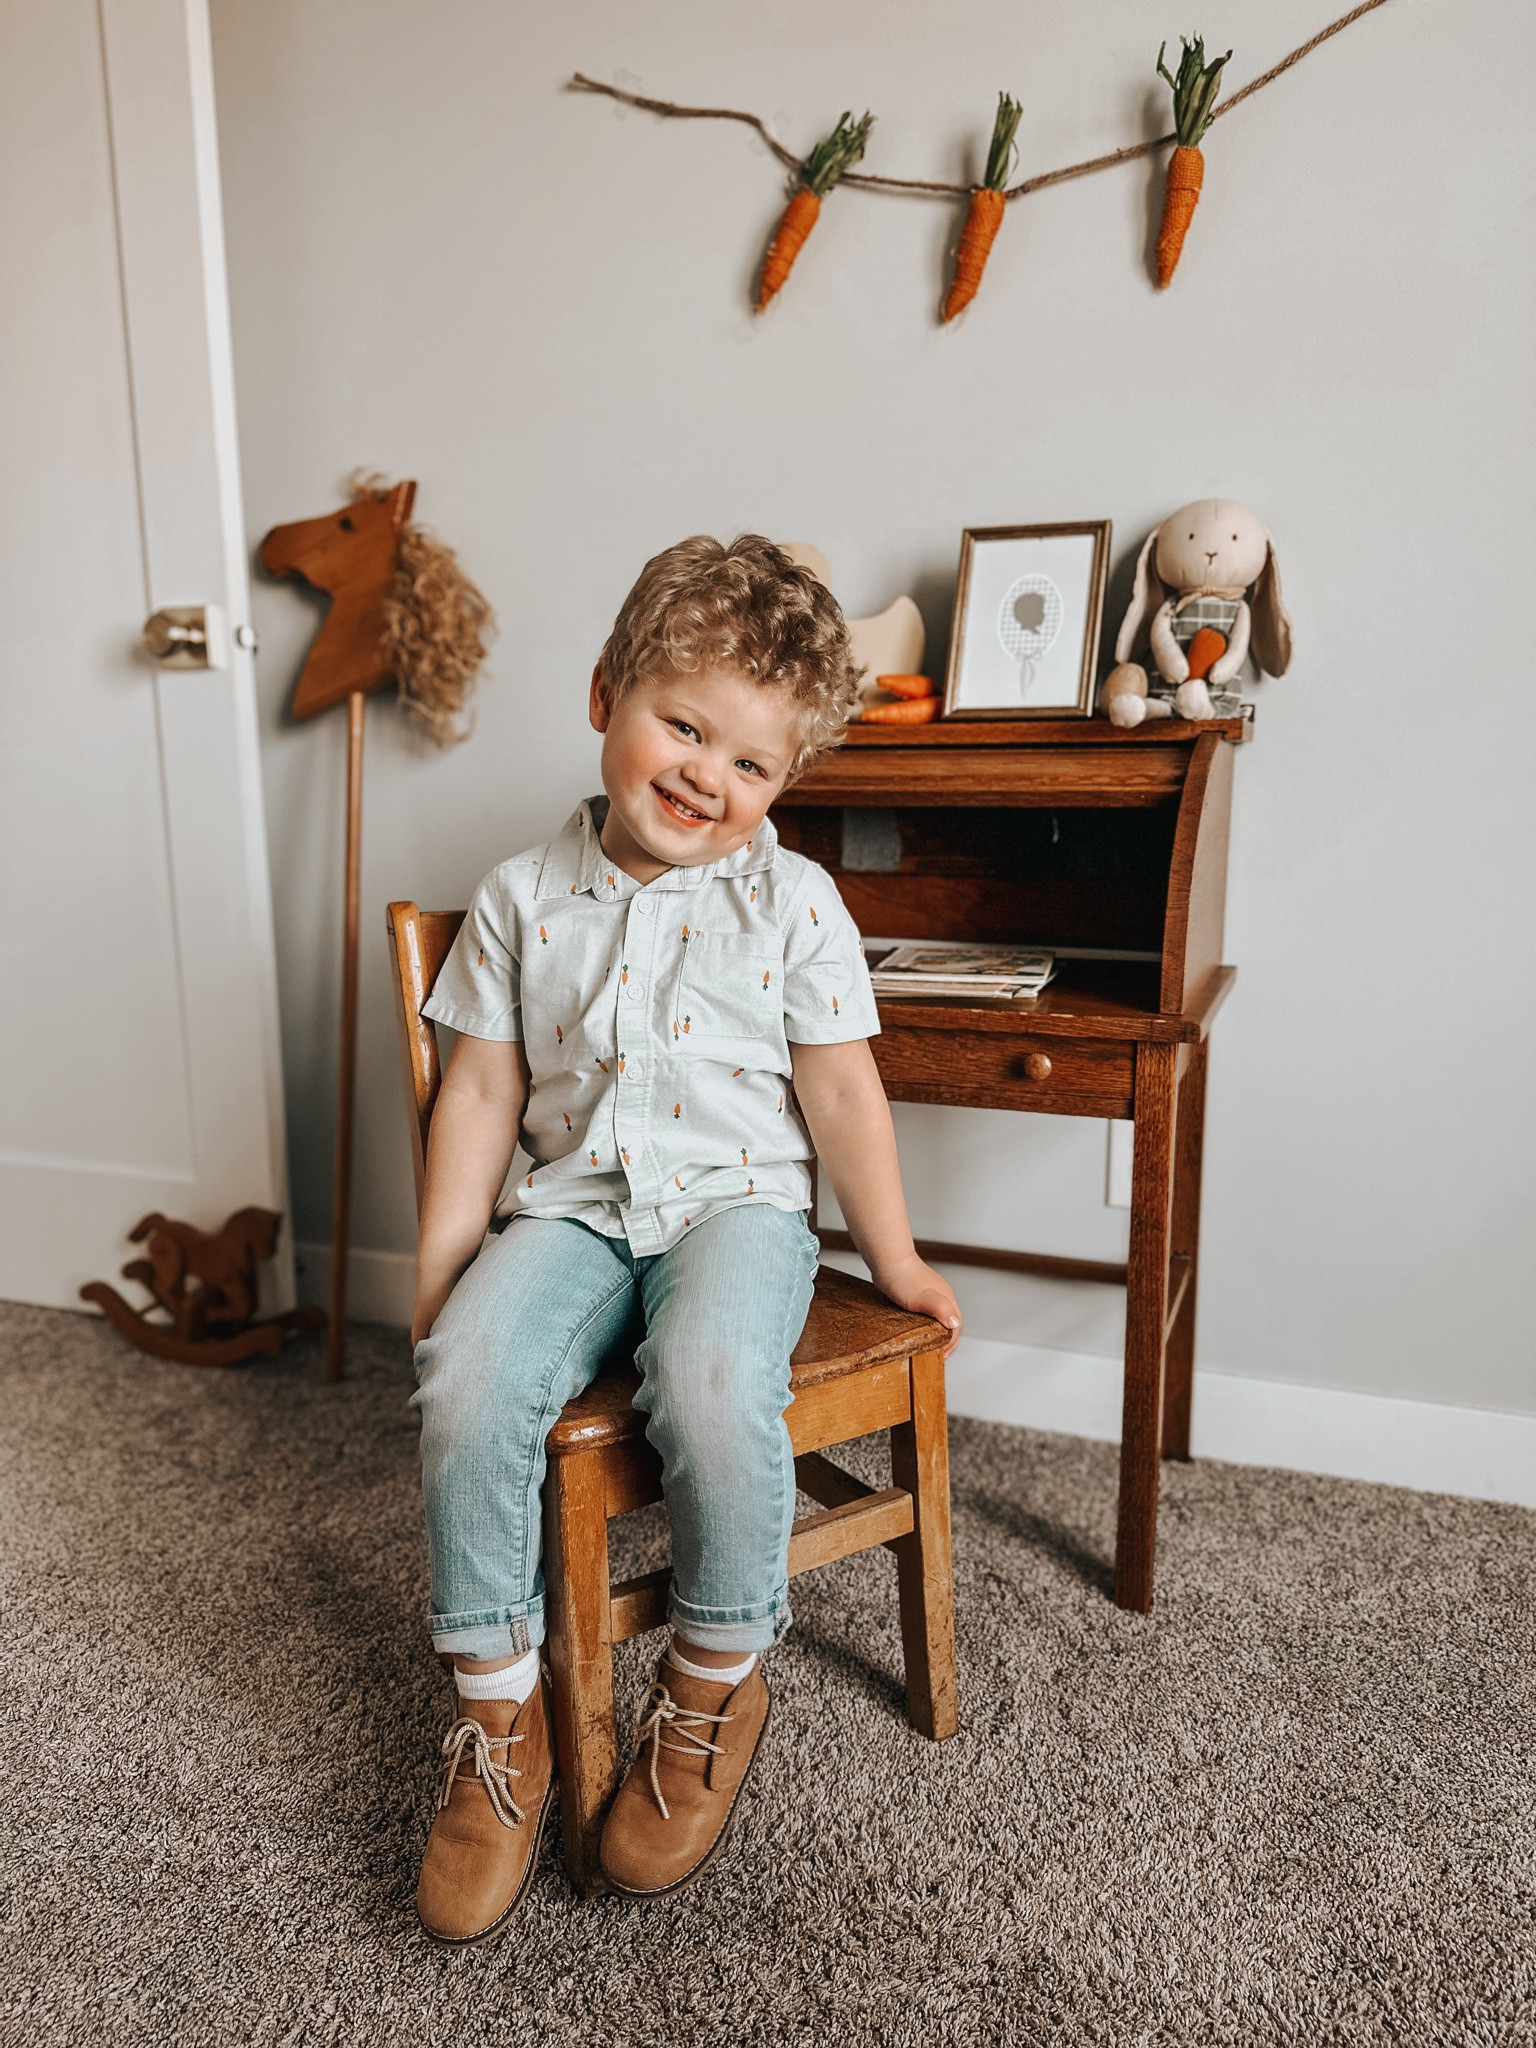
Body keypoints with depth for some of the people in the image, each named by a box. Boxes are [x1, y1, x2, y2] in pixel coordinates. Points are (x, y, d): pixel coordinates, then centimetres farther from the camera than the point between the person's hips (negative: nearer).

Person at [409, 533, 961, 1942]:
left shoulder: (792, 900, 1)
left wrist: (896, 1261, 5)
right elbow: (482, 1092, 7)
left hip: (734, 1202, -2)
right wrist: (442, 1270, 3)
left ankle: (716, 1682, -2)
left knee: (715, 1390, -32)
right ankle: (502, 1716, -2)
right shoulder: (526, 899, 5)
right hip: (571, 1206, 2)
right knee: (469, 1385, -26)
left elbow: (840, 1092, 3)